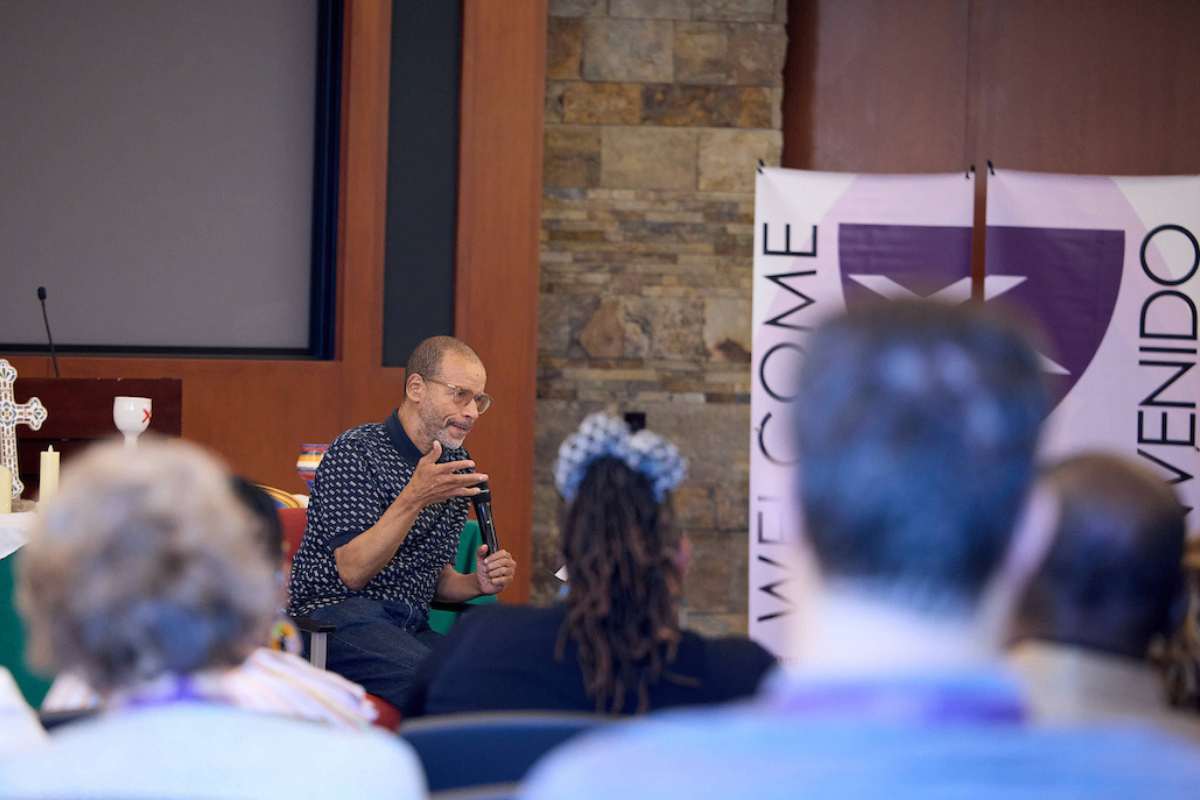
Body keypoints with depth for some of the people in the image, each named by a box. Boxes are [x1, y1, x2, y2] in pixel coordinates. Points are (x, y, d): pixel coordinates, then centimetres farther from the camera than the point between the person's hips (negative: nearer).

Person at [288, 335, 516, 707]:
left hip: (412, 628, 7)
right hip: (335, 616, -7)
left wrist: (477, 583, 1)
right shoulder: (353, 453, -6)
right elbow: (352, 573, -15)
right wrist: (414, 499, -25)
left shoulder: (457, 465, 17)